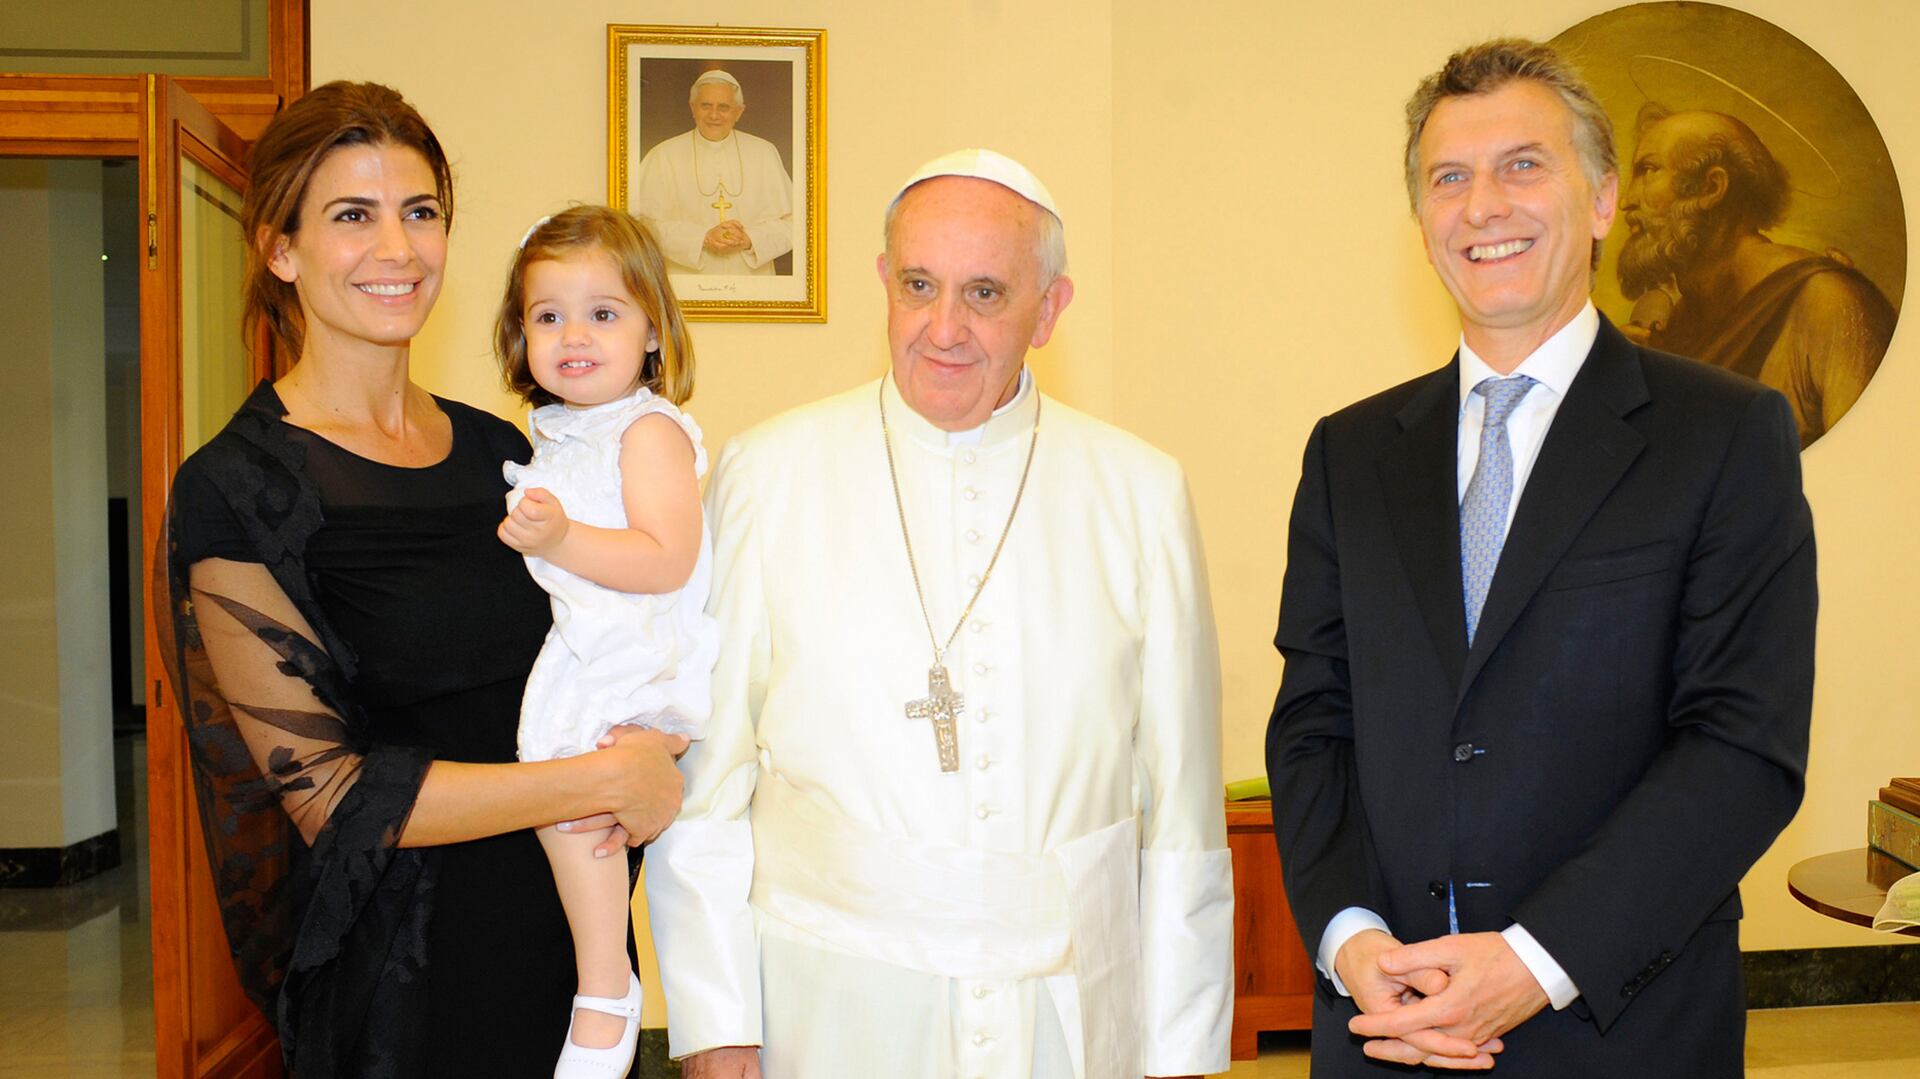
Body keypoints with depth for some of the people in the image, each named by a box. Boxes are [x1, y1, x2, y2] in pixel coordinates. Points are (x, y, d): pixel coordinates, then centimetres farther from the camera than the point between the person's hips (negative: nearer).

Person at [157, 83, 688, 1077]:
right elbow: (326, 792, -15)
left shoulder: (500, 451, 6)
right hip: (399, 975, -5)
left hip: (567, 934, 5)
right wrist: (606, 779, -14)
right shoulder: (235, 490, -11)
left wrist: (649, 732, -5)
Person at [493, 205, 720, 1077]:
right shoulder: (555, 436, 17)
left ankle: (604, 997, -13)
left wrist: (560, 539, -29)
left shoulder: (649, 429, -10)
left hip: (642, 665, -10)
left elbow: (666, 561, -22)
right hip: (575, 659, 10)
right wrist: (519, 531, 16)